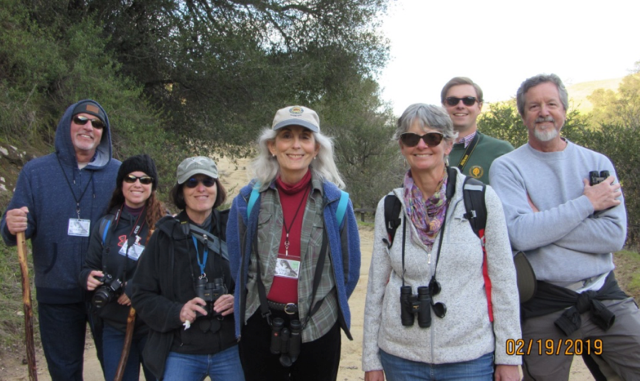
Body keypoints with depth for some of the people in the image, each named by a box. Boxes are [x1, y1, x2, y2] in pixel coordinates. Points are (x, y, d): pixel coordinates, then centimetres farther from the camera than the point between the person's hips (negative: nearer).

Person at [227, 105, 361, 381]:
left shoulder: (335, 202, -5)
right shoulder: (248, 200, -2)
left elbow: (349, 269, 4)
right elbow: (237, 264, 8)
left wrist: (323, 309, 9)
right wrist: (266, 305, 11)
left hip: (318, 329, -1)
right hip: (259, 327, 1)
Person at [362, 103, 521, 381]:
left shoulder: (482, 199, -5)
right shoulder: (389, 207, 1)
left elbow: (503, 280, -3)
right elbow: (376, 286, 5)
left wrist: (508, 357, -3)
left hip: (471, 358, -2)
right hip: (401, 358, 2)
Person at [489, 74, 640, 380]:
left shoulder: (597, 163, 5)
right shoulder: (506, 168, -4)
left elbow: (615, 235, -8)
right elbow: (520, 234, -19)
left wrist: (543, 222, -14)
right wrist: (587, 202, -13)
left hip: (606, 297, 2)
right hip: (545, 307, -2)